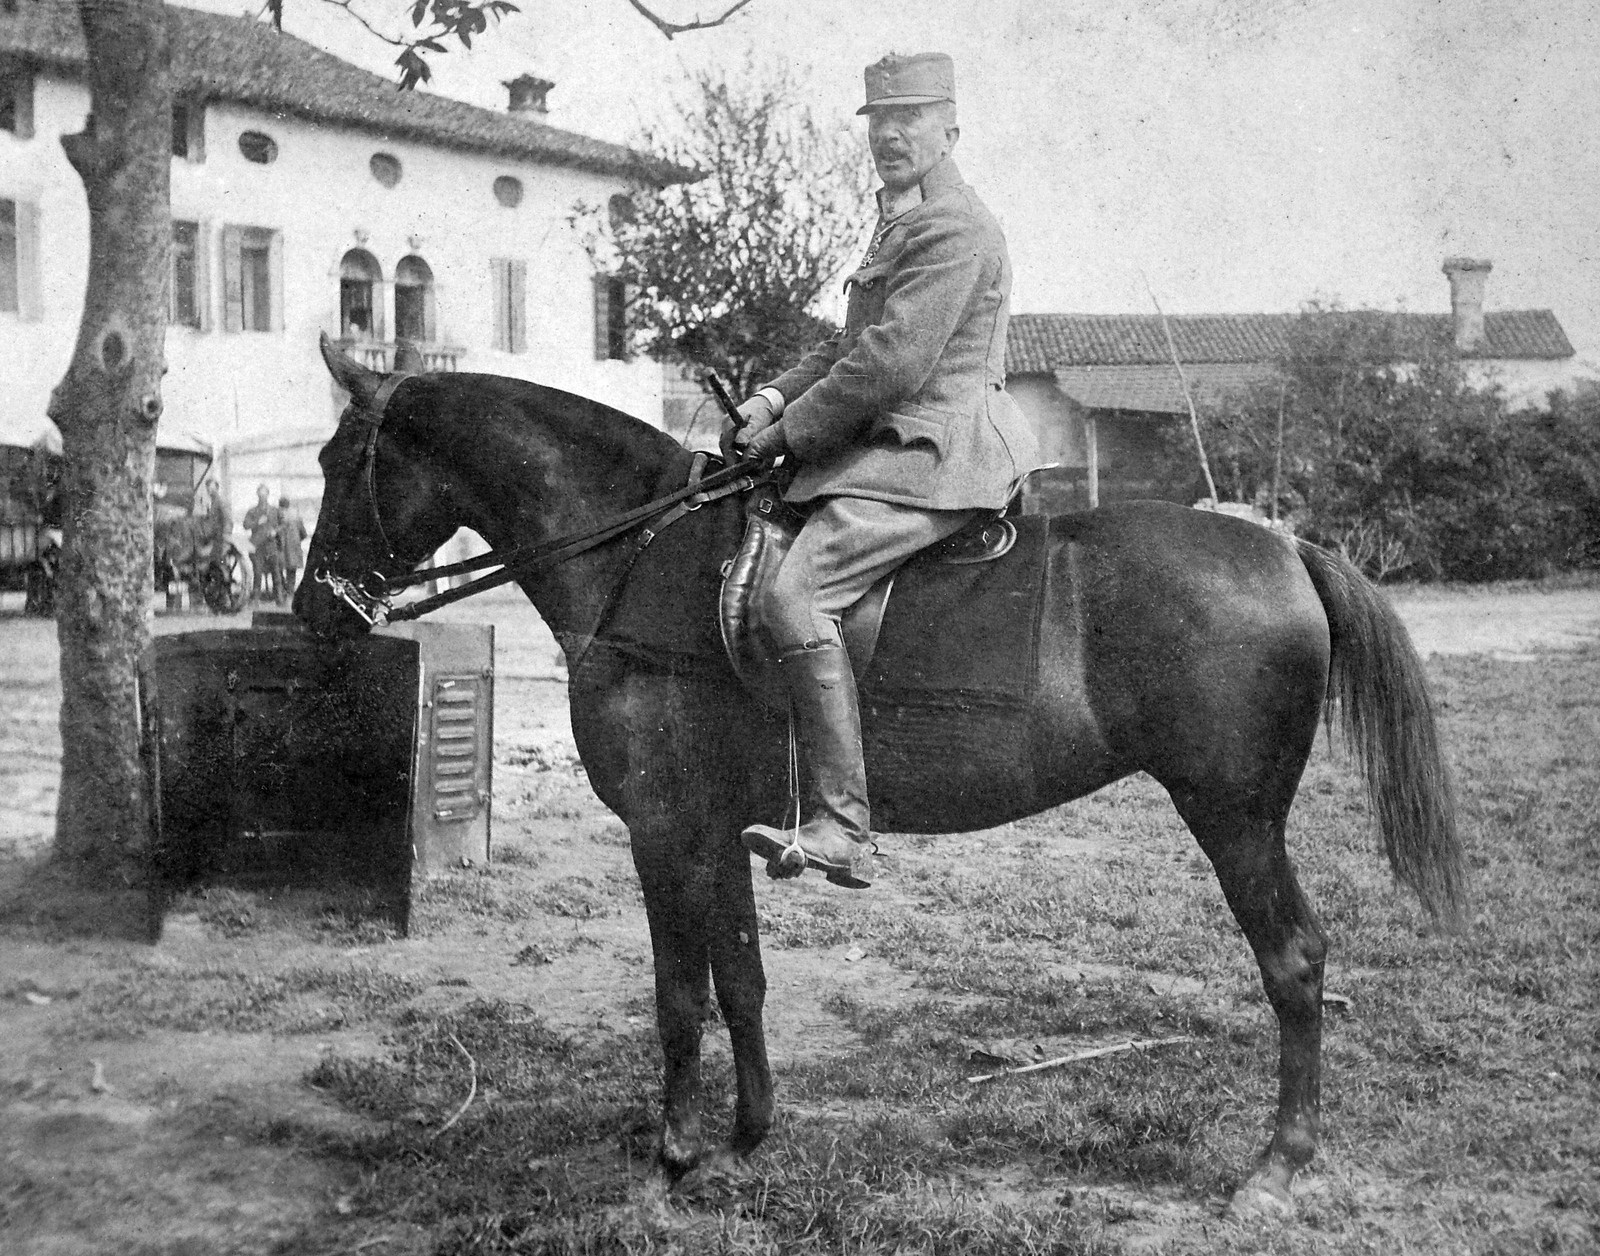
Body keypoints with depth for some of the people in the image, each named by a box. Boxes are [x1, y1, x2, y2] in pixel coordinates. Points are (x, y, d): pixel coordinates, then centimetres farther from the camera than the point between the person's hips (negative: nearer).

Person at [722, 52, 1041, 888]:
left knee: (795, 597, -25)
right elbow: (851, 344, 25)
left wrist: (787, 434, -11)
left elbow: (888, 363, -19)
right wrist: (778, 396, 7)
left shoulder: (951, 229, -12)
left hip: (932, 456, -11)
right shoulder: (902, 220, 23)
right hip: (896, 449, 11)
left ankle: (839, 826, -27)